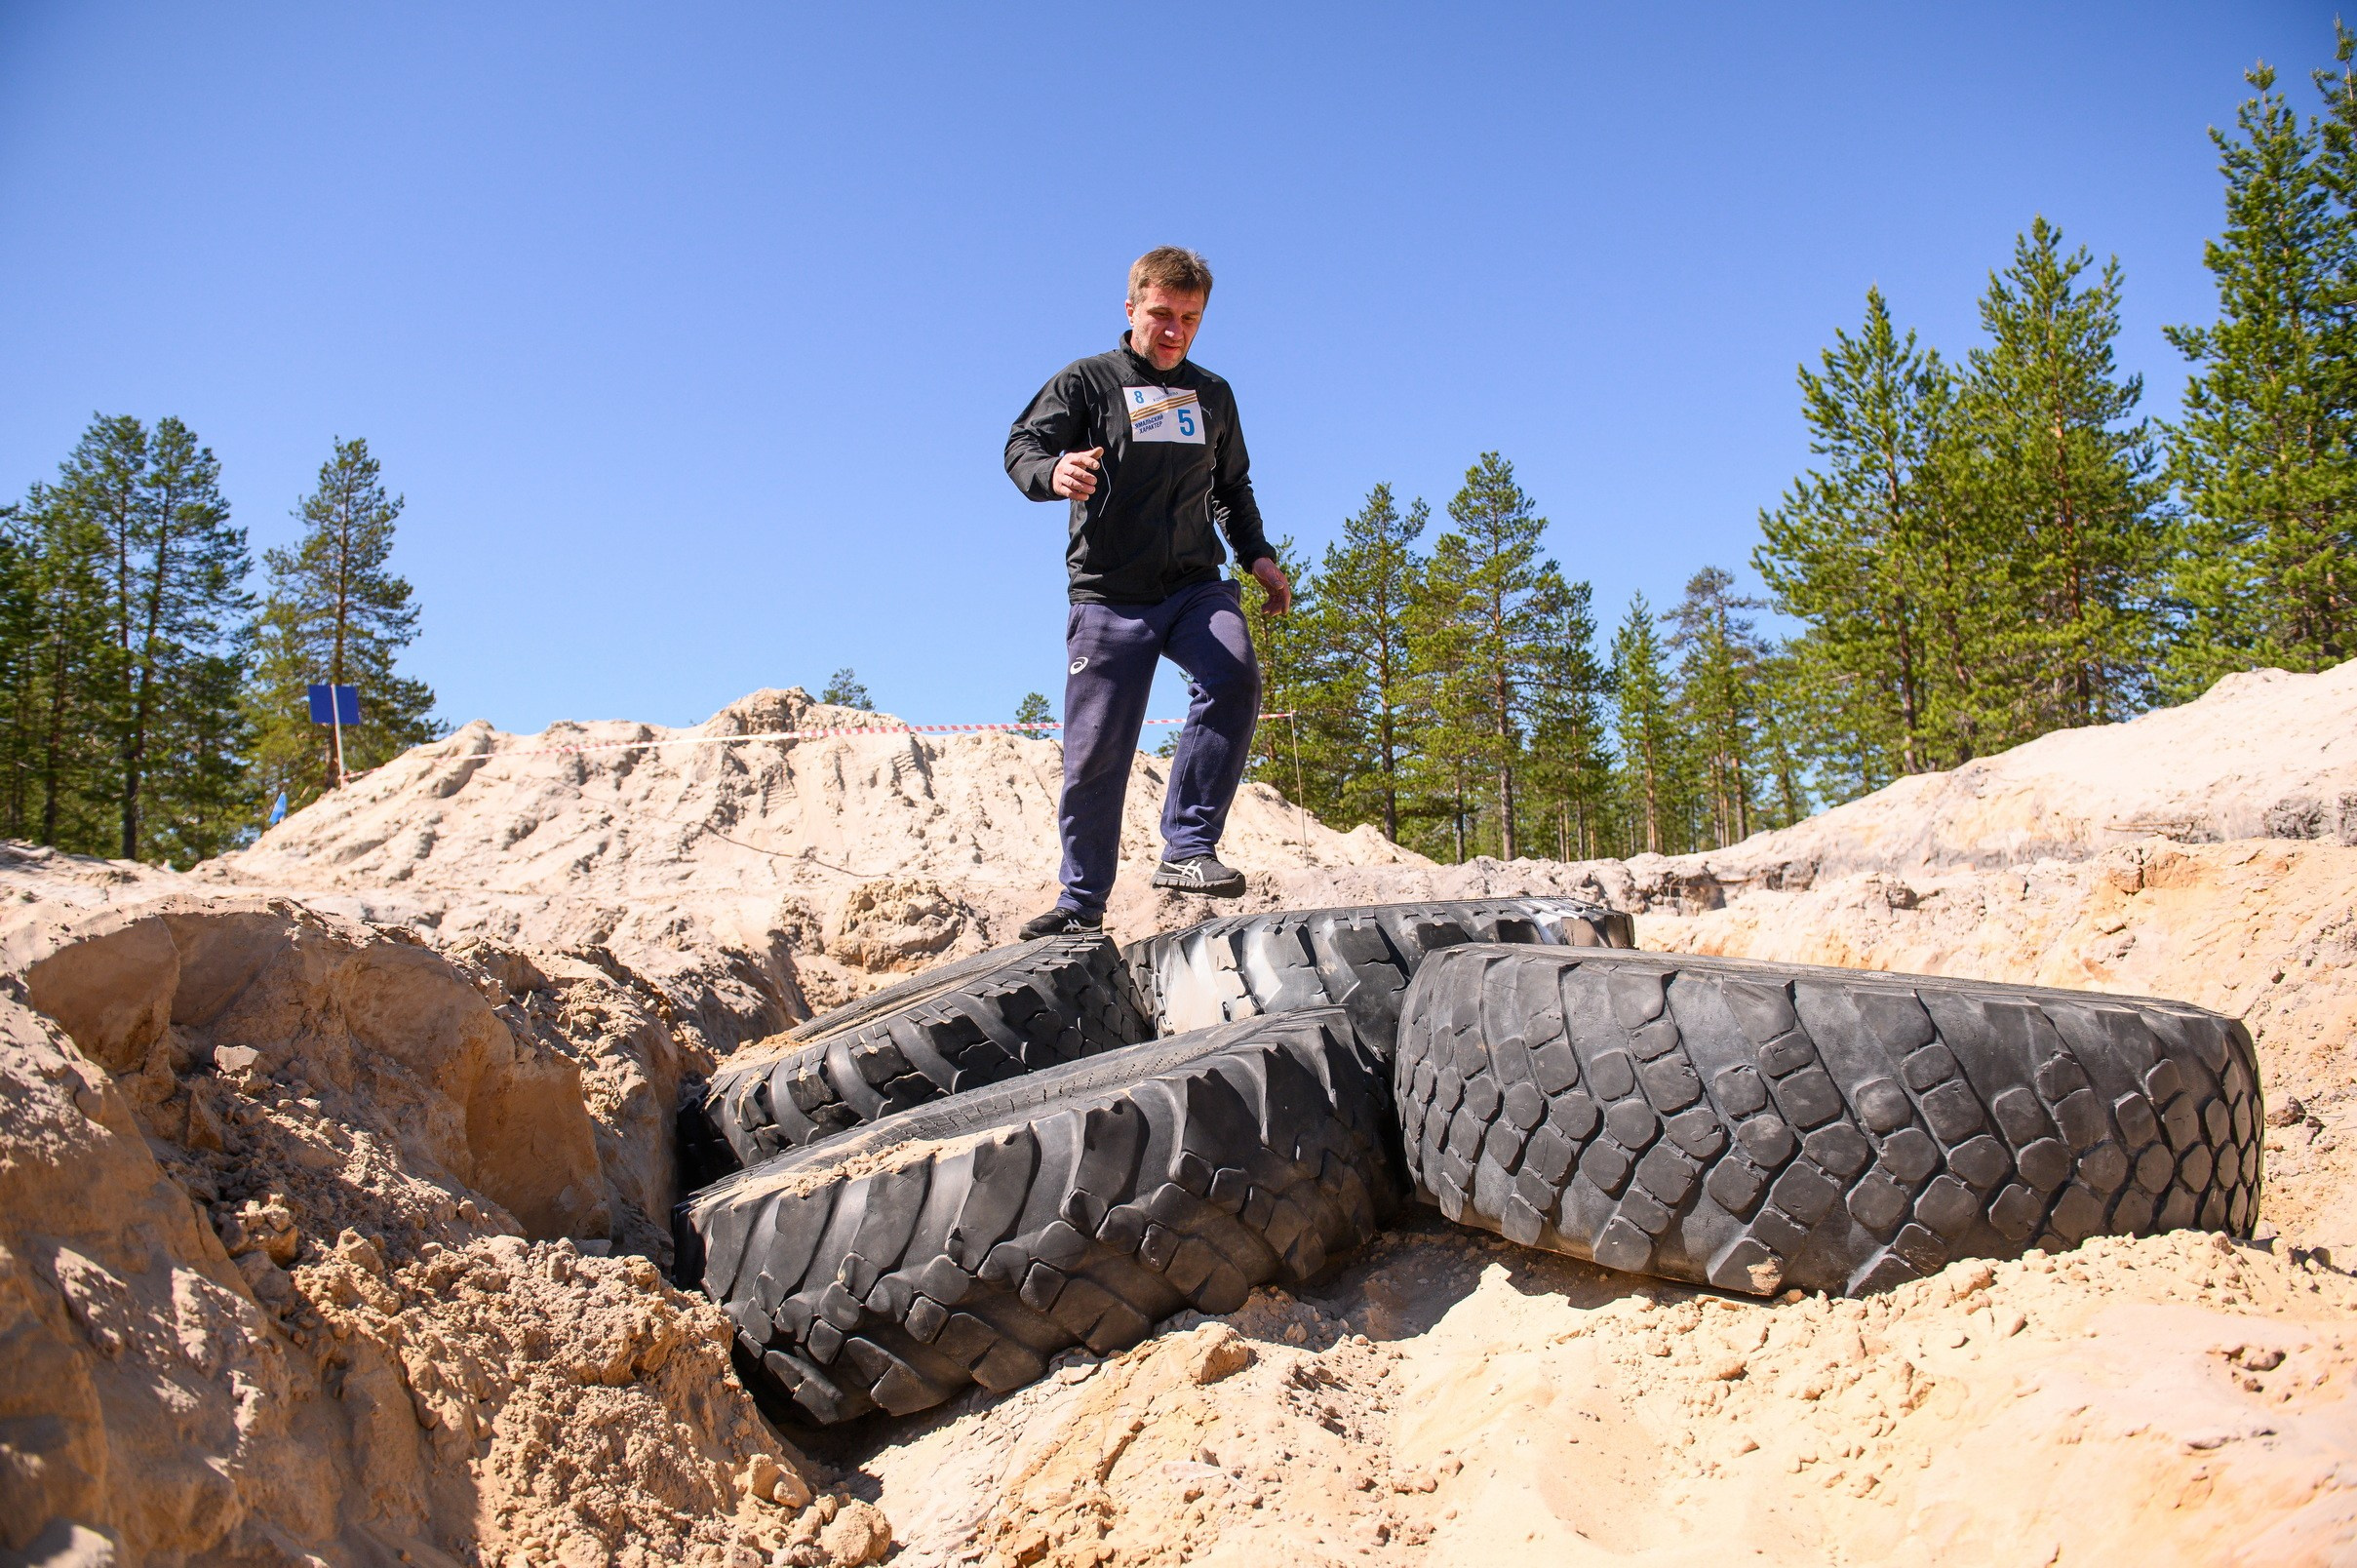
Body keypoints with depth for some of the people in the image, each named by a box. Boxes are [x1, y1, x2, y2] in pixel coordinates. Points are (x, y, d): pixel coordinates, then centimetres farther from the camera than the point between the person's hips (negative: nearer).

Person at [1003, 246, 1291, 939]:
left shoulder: (1213, 395, 17)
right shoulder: (1087, 381, 5)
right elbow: (1023, 445, -7)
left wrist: (1258, 555, 14)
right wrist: (1053, 471, -31)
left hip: (1195, 586, 3)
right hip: (1109, 596, -2)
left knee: (1234, 679, -29)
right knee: (1094, 756, -1)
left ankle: (1188, 848, -23)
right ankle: (1080, 903, 16)